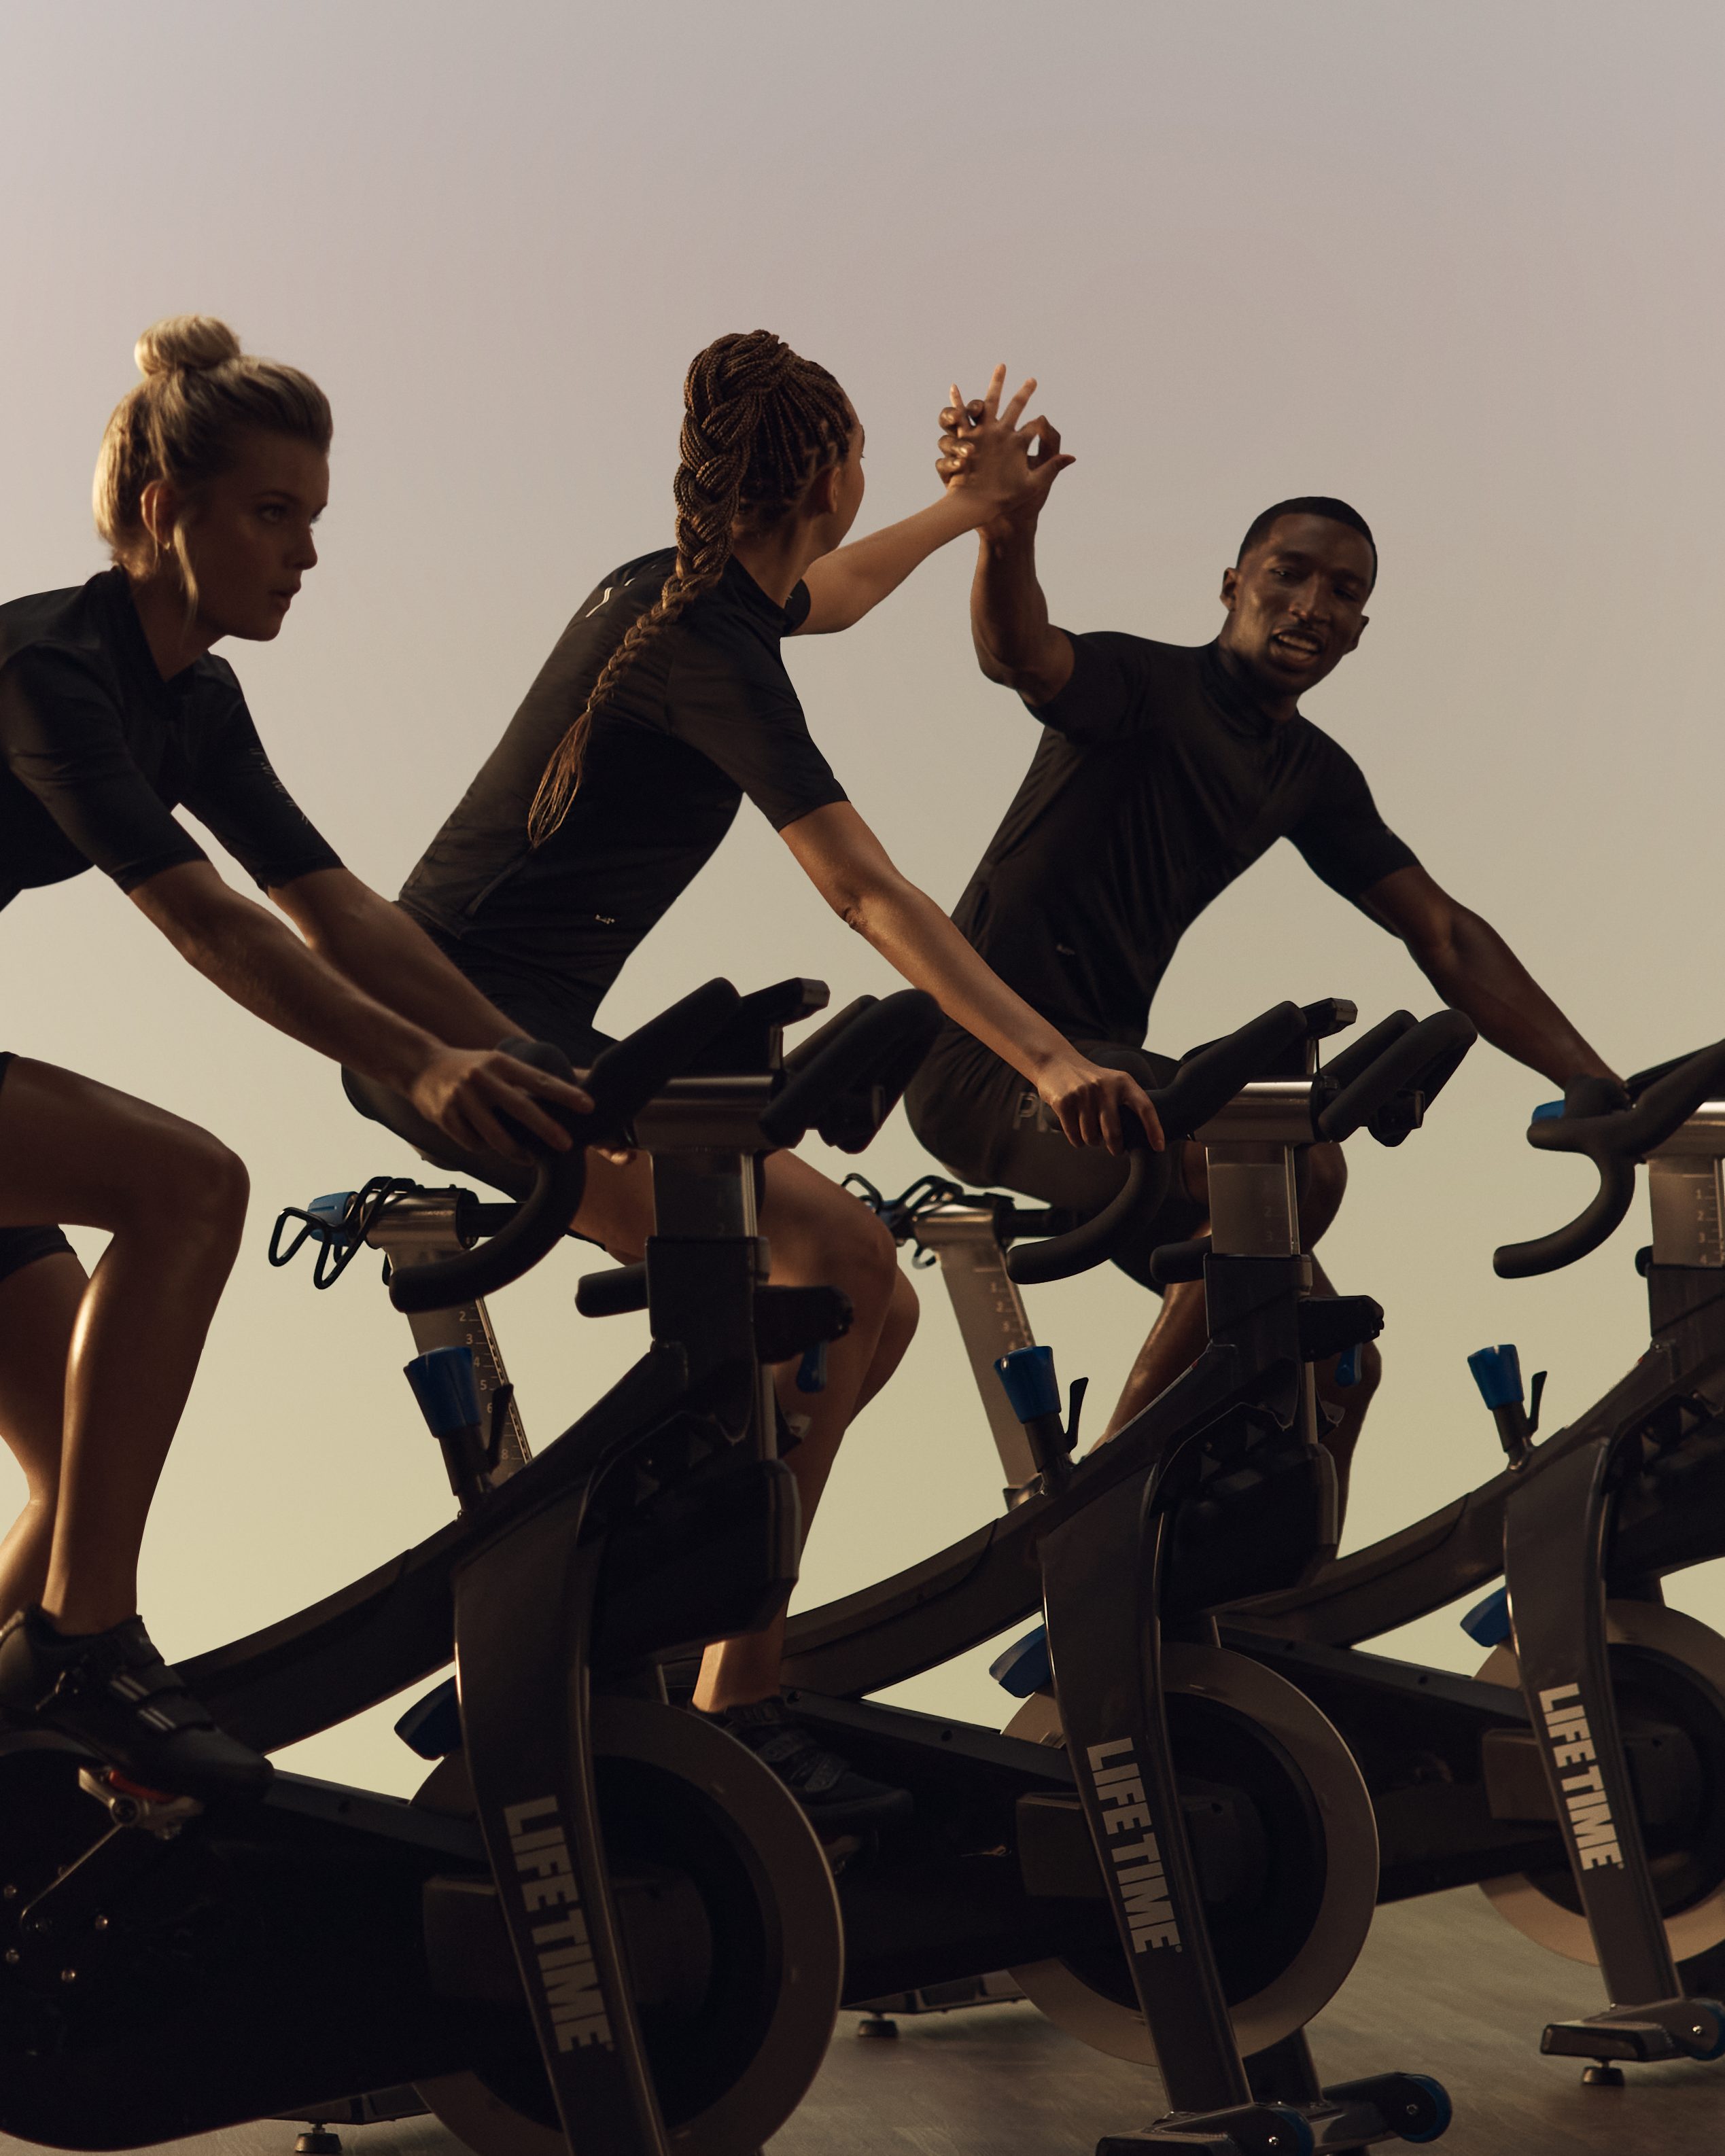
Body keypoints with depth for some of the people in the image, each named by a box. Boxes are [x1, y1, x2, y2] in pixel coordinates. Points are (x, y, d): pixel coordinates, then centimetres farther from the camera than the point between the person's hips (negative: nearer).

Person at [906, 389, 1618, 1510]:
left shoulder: (1315, 776, 11)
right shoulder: (1143, 681, -10)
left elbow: (1447, 936, 12)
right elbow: (1023, 655, -33)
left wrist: (1607, 1090, 4)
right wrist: (1005, 536, -57)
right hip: (989, 1059, -8)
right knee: (1296, 1162, -30)